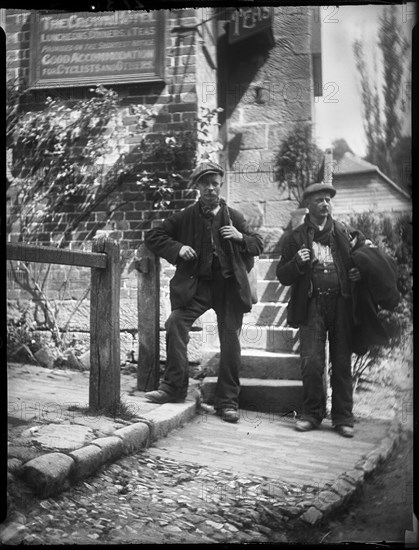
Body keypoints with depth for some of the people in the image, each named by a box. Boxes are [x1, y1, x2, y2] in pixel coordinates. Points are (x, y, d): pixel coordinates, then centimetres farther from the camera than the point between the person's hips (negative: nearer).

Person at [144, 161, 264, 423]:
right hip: (197, 284, 0)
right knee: (175, 323, -21)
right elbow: (153, 236, 9)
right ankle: (174, 386, -10)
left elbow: (259, 244, 15)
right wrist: (177, 248, -8)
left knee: (230, 340, -2)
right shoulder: (186, 217, 6)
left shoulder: (234, 217, 9)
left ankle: (227, 401, 10)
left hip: (229, 285, 1)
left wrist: (241, 238, -6)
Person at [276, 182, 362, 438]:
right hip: (312, 305, -1)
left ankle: (343, 417, 15)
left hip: (341, 304, 1)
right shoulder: (296, 237, 9)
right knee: (312, 362, -6)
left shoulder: (345, 233, 12)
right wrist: (297, 262, -13)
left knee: (342, 363, 5)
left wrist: (359, 273, -2)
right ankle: (312, 413, 10)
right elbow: (283, 275, 6)